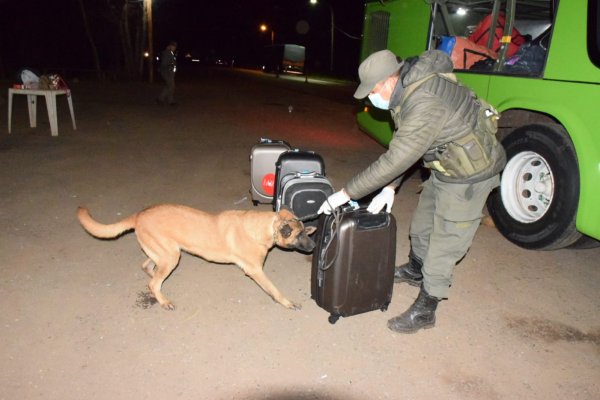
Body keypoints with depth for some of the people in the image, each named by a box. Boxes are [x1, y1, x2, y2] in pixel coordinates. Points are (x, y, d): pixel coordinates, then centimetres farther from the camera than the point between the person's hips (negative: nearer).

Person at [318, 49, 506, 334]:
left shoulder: (424, 106, -36)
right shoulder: (406, 89, -6)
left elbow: (394, 160, -36)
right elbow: (401, 146, 2)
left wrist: (345, 194, -30)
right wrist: (390, 187, -6)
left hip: (470, 173, -9)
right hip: (445, 167, 9)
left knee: (444, 243, -1)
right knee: (421, 225, 23)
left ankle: (424, 310, 14)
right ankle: (415, 270, 49)